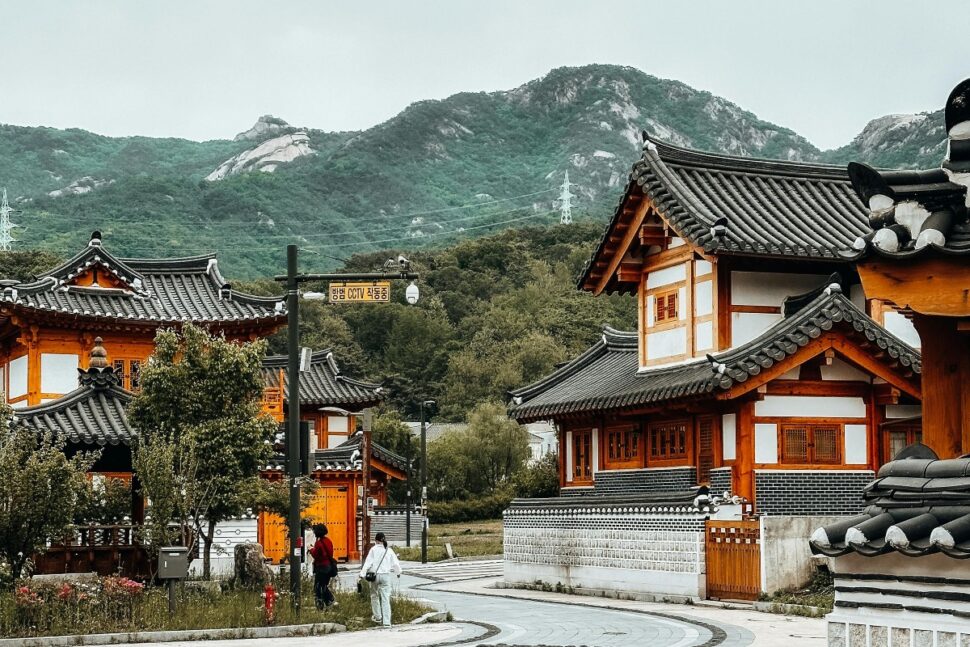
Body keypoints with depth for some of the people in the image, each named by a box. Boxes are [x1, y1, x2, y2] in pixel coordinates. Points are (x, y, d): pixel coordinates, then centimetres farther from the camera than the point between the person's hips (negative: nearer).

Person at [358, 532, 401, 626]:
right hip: (386, 575, 2)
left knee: (374, 596, 19)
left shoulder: (373, 549, -4)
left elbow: (368, 562, -11)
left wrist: (362, 573, -10)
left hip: (374, 575, -2)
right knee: (385, 598, 0)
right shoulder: (389, 551, 4)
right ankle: (386, 621, -6)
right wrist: (398, 572, 29)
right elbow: (395, 563, 11)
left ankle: (377, 616, 27)